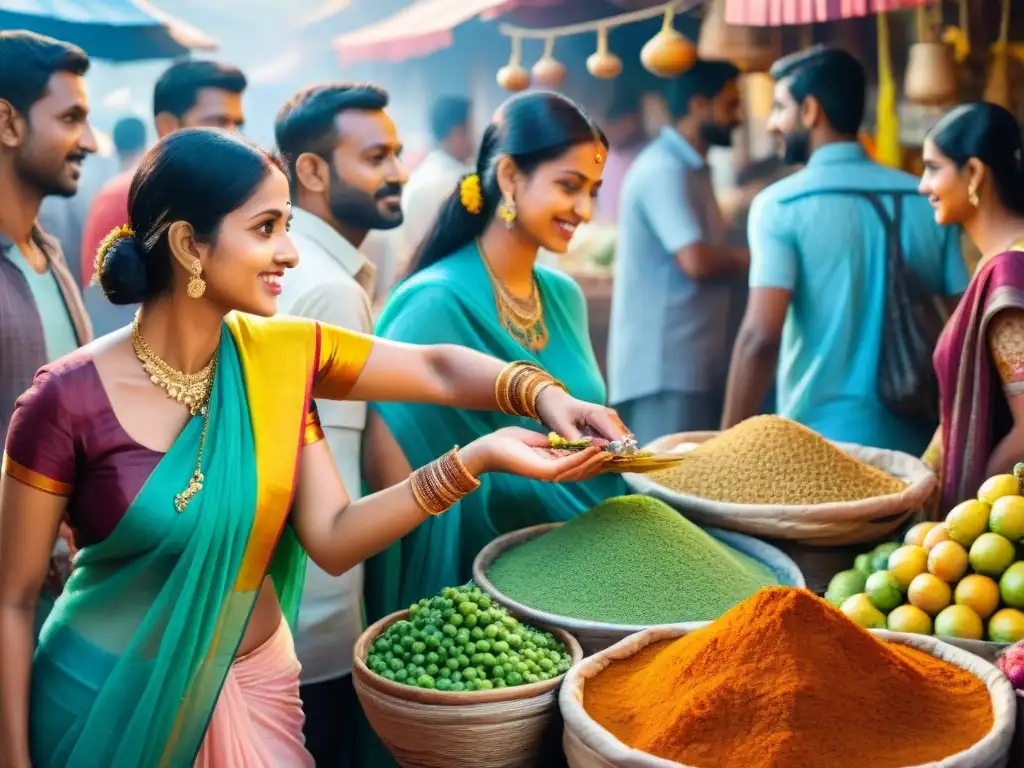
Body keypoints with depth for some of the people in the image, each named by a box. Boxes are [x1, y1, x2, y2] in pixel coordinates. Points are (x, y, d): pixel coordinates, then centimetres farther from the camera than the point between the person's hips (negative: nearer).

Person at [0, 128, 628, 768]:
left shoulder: (279, 358, -6)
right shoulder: (71, 400, -18)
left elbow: (437, 368, -7)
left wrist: (479, 456, -26)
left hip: (256, 693, 4)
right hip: (110, 706, -4)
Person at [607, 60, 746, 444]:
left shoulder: (690, 168, 18)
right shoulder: (664, 170, -14)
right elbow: (697, 261, -23)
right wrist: (753, 258, -7)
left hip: (692, 361, 10)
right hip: (664, 365, -10)